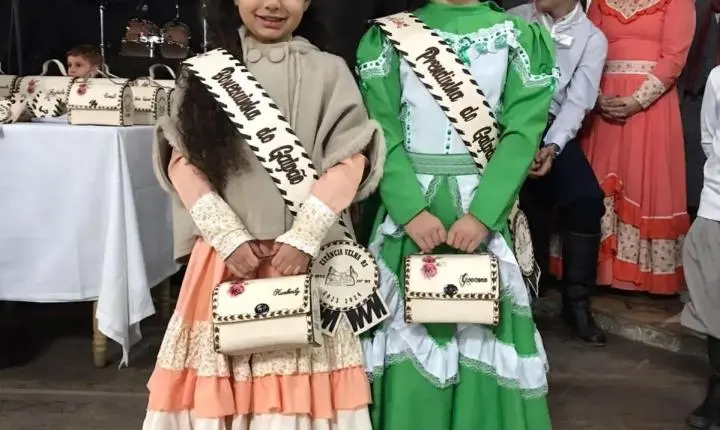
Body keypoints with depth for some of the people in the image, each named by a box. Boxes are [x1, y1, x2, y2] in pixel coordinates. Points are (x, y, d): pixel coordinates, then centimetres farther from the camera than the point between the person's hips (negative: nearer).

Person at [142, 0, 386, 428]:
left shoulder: (328, 71, 4)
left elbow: (351, 161, -3)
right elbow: (180, 161, 1)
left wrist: (303, 238, -13)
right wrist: (230, 238, -9)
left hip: (305, 256, -1)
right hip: (223, 255, 2)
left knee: (300, 378, 1)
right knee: (219, 385, 6)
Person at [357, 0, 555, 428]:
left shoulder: (518, 36, 6)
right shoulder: (391, 35, 6)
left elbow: (523, 131, -4)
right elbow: (380, 129, -4)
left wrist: (482, 213, -15)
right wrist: (410, 209, -16)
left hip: (483, 207, 0)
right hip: (409, 207, 0)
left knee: (483, 328, 5)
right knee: (408, 327, 4)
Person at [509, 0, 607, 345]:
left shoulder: (592, 38, 4)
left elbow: (577, 101, -5)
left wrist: (552, 146, -21)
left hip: (552, 127, 0)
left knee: (587, 197, -17)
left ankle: (576, 301, -4)